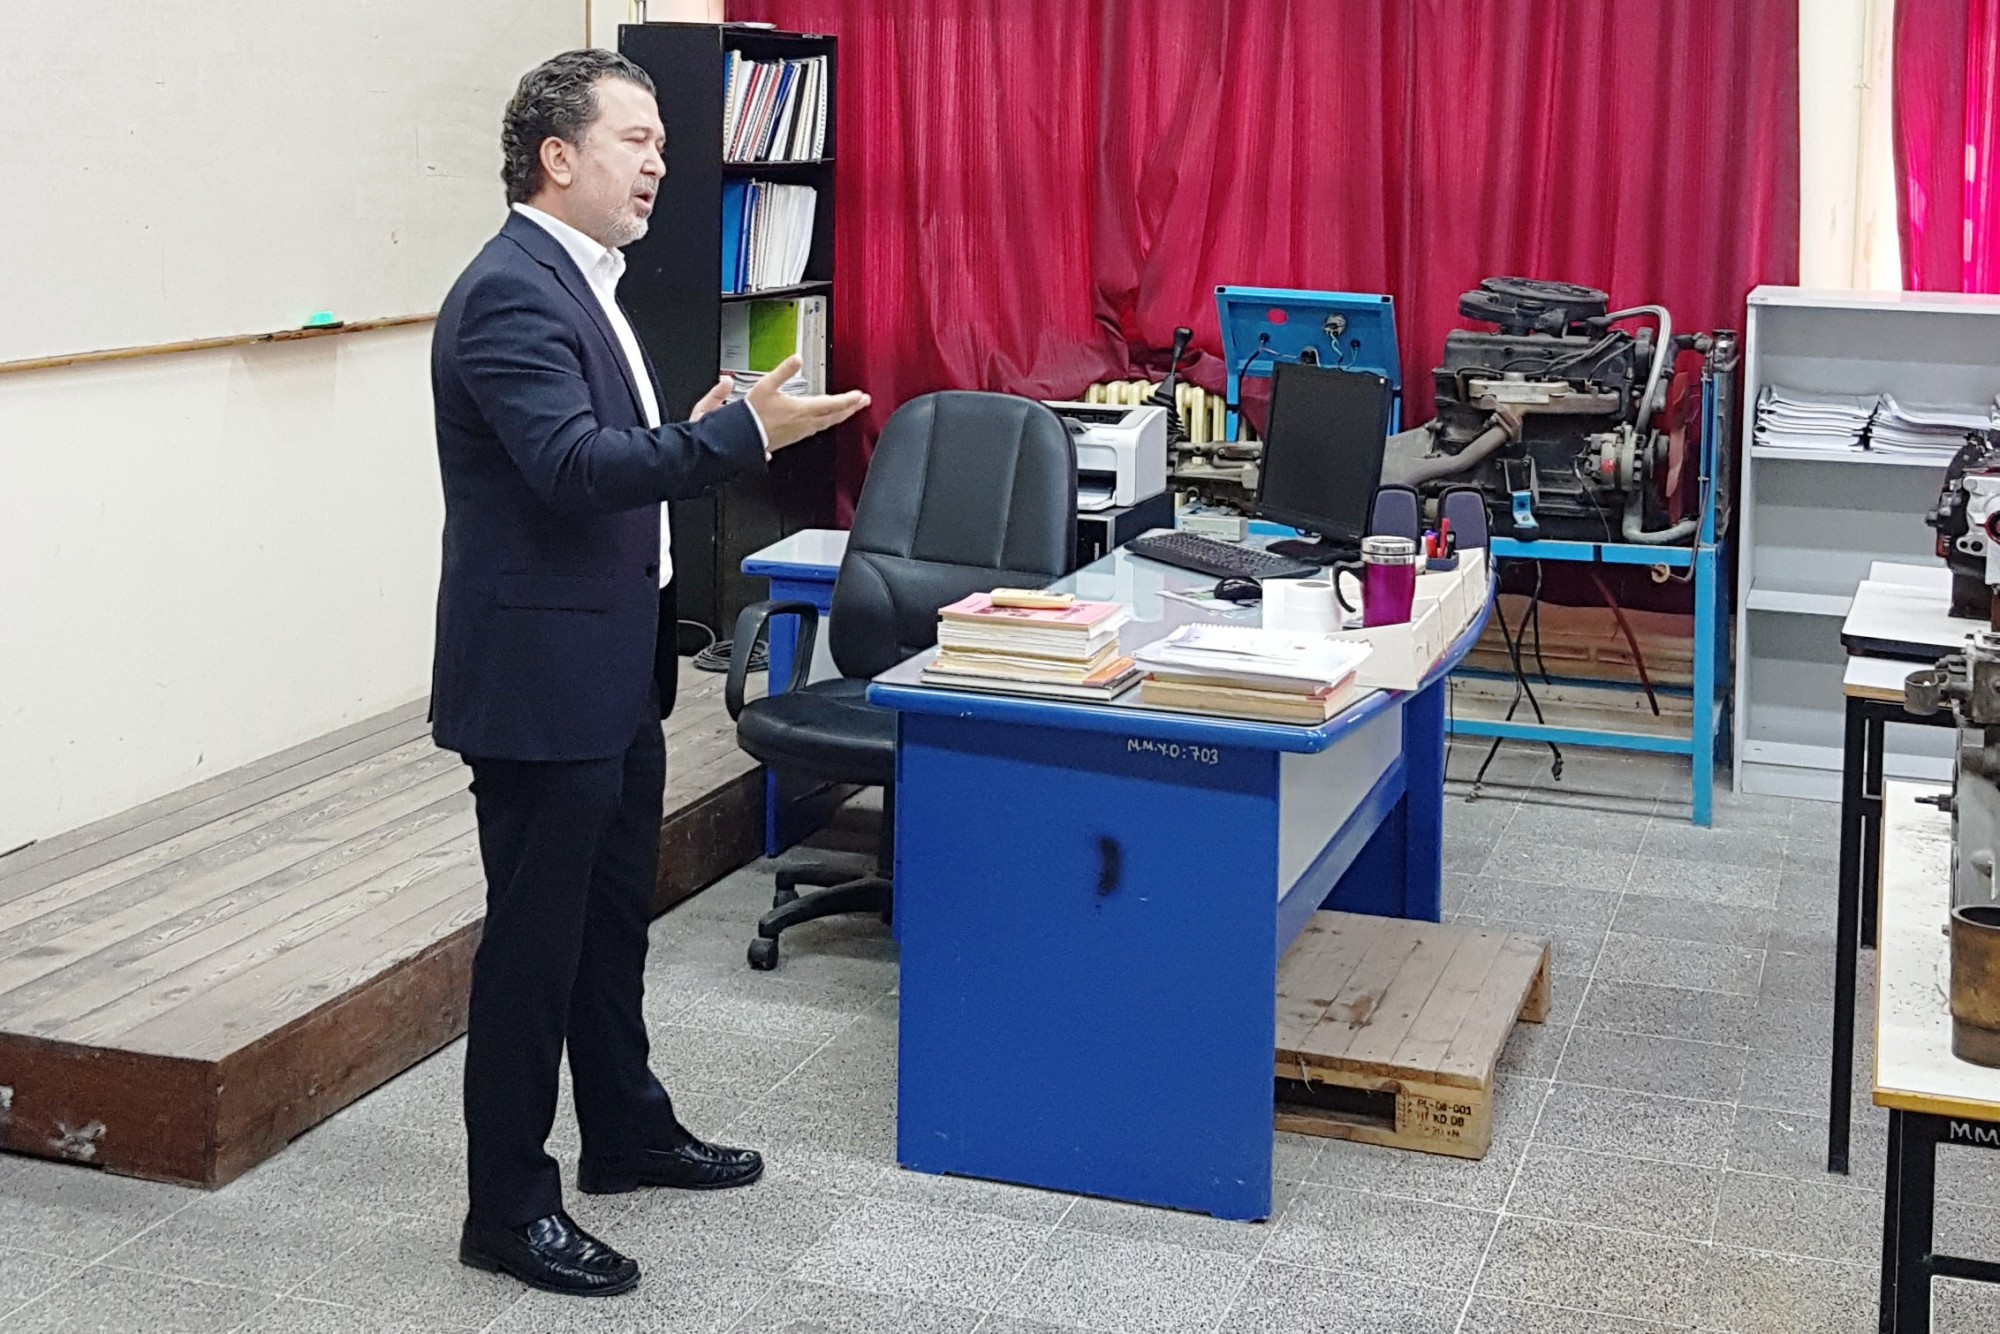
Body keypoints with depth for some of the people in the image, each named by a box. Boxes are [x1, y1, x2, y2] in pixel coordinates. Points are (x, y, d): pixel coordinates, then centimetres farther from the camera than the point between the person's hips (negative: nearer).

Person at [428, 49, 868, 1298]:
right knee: (535, 940, 0)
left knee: (615, 917, 21)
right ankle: (509, 1205, 13)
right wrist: (739, 433, -33)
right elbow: (571, 465, -30)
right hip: (542, 676, -10)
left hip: (612, 669, 10)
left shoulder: (580, 282, 13)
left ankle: (628, 1132, 36)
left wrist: (698, 433, 5)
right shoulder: (510, 293, -19)